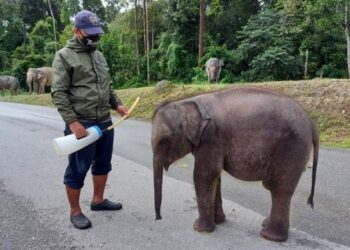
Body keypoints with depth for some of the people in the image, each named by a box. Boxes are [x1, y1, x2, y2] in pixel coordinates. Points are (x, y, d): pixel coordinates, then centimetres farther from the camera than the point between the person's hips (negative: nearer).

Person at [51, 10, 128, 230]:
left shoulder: (99, 55, 15)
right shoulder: (64, 56, -6)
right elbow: (58, 93, -12)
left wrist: (117, 104, 7)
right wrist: (72, 121, -20)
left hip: (105, 122, 7)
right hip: (81, 124, -7)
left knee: (103, 164, 17)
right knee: (78, 170, 4)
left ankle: (98, 200, 35)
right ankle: (75, 211, 20)